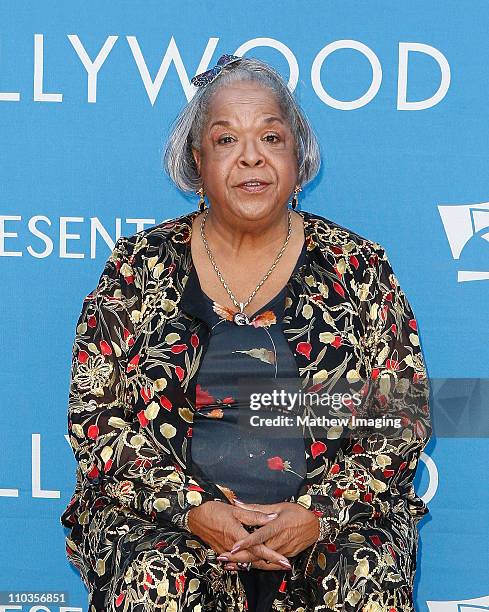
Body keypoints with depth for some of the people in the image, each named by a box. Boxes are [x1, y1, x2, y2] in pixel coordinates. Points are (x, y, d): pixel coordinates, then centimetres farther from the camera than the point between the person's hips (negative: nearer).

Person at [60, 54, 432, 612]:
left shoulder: (357, 268, 5)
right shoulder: (139, 267, 5)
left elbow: (404, 414, 4)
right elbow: (95, 415, 2)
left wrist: (319, 514, -12)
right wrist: (191, 508, -13)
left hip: (335, 513, 1)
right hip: (164, 512, 0)